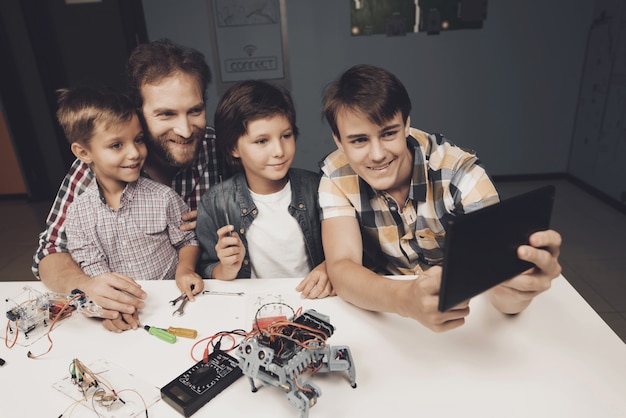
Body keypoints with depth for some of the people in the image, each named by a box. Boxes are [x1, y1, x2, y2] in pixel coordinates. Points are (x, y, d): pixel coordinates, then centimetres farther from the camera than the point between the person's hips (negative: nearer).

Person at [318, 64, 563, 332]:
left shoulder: (459, 171, -19)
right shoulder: (336, 175, -15)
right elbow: (341, 267, -24)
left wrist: (513, 291, -47)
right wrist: (405, 299, -42)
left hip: (464, 311, 1)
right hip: (385, 312, -1)